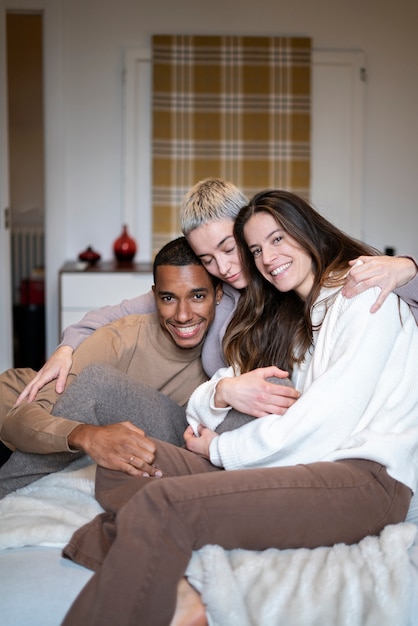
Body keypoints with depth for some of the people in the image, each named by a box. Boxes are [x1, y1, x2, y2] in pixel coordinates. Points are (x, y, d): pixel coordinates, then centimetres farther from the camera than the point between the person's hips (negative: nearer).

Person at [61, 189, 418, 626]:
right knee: (121, 462, -1)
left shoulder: (365, 295, -2)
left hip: (367, 475, -9)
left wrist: (221, 448, -3)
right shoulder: (290, 318, 24)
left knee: (161, 504, -28)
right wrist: (221, 393, -8)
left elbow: (327, 418, -14)